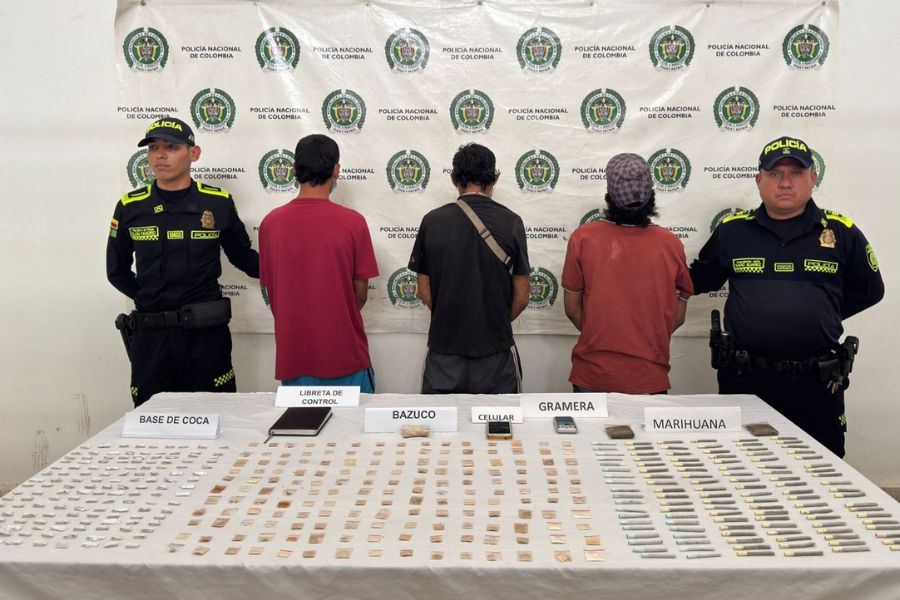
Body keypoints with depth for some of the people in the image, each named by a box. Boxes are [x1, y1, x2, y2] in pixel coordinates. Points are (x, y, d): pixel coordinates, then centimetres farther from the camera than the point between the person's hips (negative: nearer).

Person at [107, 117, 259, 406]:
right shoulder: (130, 207, 3)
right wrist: (149, 299, 7)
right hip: (150, 335, 1)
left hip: (206, 332, -1)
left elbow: (244, 257, 11)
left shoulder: (219, 203, 0)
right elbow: (117, 271, 15)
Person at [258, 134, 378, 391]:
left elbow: (268, 293, 5)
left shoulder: (270, 223, -4)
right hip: (345, 354, -2)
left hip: (293, 353, 3)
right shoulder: (353, 222, -12)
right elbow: (360, 294, -4)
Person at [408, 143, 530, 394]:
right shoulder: (510, 222, -7)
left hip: (444, 348, 1)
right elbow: (521, 297, -3)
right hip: (495, 350, -1)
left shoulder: (432, 221, -5)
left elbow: (424, 291, 2)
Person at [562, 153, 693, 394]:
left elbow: (572, 307, -3)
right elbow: (678, 316, 0)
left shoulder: (582, 238, -12)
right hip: (649, 375, 0)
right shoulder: (671, 244, -9)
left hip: (592, 374, 0)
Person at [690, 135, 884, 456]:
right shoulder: (731, 230, 4)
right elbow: (697, 280, 16)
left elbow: (869, 291, 13)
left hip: (816, 382, 0)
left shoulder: (842, 232, 3)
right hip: (743, 380, 0)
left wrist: (818, 315, 6)